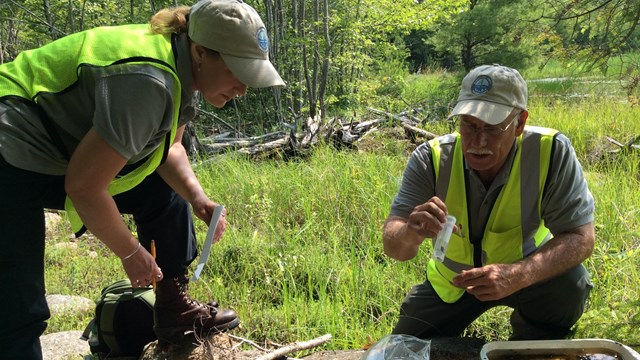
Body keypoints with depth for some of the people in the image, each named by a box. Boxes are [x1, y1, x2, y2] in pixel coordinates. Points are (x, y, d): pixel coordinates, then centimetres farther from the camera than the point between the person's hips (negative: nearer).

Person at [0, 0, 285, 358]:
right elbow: (84, 186, -28)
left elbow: (168, 148, 11)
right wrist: (131, 252, -13)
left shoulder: (183, 70, -3)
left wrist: (197, 197, -8)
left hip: (70, 155, 9)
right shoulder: (147, 81, -31)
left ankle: (174, 309, 20)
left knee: (167, 193, 11)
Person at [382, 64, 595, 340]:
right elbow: (394, 247, -26)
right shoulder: (430, 159, -24)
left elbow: (581, 237, -27)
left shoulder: (551, 152, -28)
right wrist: (412, 233, -52)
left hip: (525, 270, -1)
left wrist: (517, 276, -45)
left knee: (570, 282, -30)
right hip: (451, 280, 2)